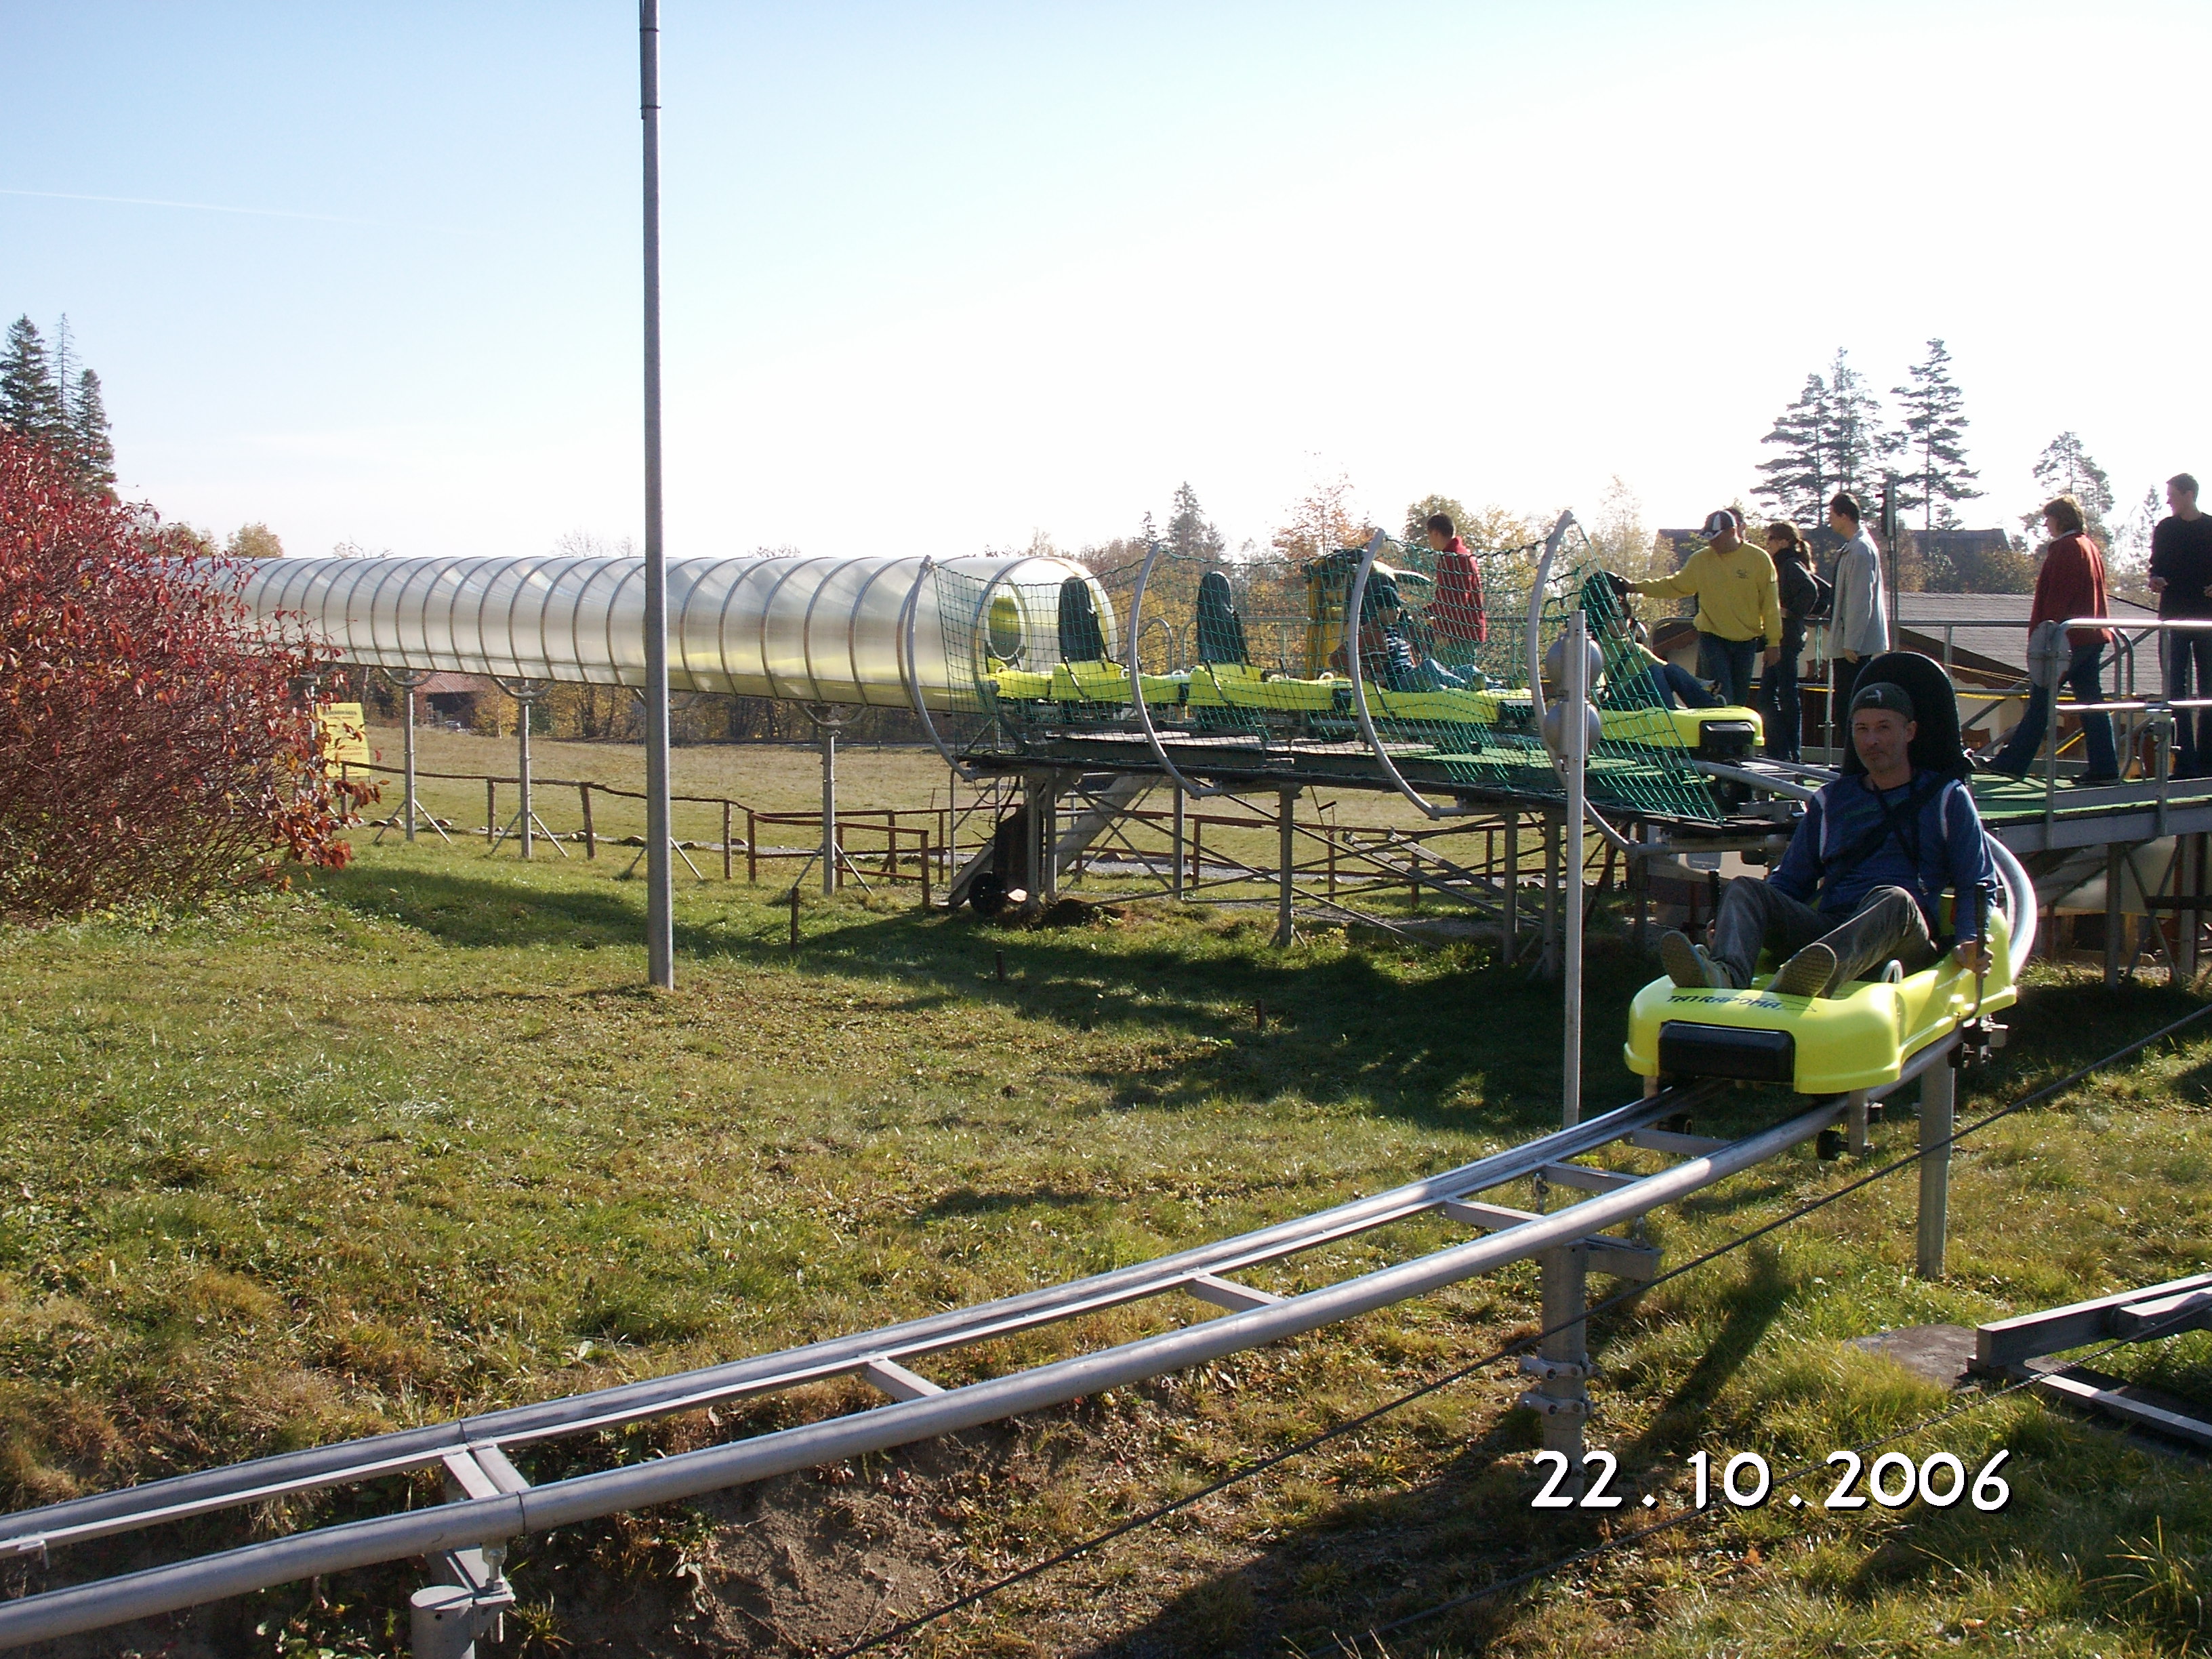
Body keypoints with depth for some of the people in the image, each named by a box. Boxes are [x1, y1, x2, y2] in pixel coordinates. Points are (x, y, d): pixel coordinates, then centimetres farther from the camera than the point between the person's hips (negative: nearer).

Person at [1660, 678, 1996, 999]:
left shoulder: (1946, 797, 16)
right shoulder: (1831, 800, 24)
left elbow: (1978, 884, 11)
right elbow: (1791, 880, 25)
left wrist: (1971, 940, -10)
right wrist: (1738, 920, 5)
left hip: (1907, 943, -3)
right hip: (1827, 928, 3)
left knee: (1894, 900, -38)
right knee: (1744, 889, -20)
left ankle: (1809, 980, -69)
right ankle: (1726, 974, -54)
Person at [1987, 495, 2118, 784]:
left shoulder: (2065, 549, -11)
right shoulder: (2091, 548, 18)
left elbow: (2057, 598, -17)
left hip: (2067, 638, -9)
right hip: (2092, 637, 9)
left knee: (2039, 701, -5)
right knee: (2092, 701, 7)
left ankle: (2011, 763, -2)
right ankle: (2105, 768, 4)